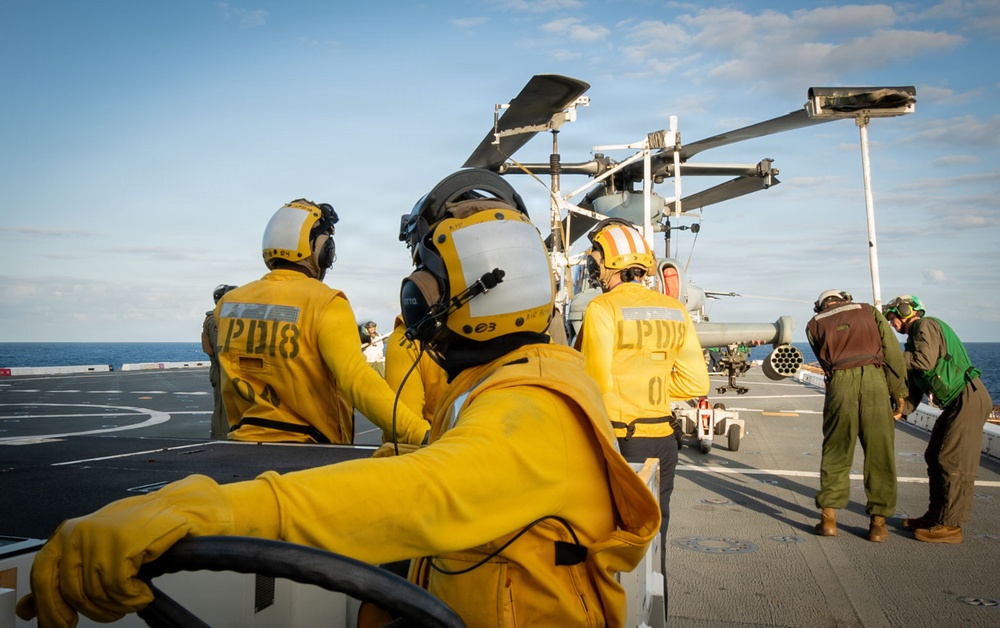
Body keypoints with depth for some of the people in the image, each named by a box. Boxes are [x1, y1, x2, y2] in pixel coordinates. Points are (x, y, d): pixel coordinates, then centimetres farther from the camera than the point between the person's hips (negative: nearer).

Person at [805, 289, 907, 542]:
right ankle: (878, 523, 11)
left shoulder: (814, 324, 22)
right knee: (879, 455, 7)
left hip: (839, 382, 0)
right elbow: (892, 350, 10)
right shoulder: (868, 311, 21)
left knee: (835, 454, 9)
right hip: (874, 379, 0)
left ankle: (828, 519, 10)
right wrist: (898, 391, 12)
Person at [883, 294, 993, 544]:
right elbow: (914, 385, 19)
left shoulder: (926, 325, -9)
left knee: (954, 462, -9)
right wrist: (900, 411, 7)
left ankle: (950, 526, -5)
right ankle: (936, 516, 22)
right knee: (935, 458, 13)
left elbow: (924, 361, -26)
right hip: (956, 402, 11)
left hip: (968, 399, -11)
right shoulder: (915, 335, 21)